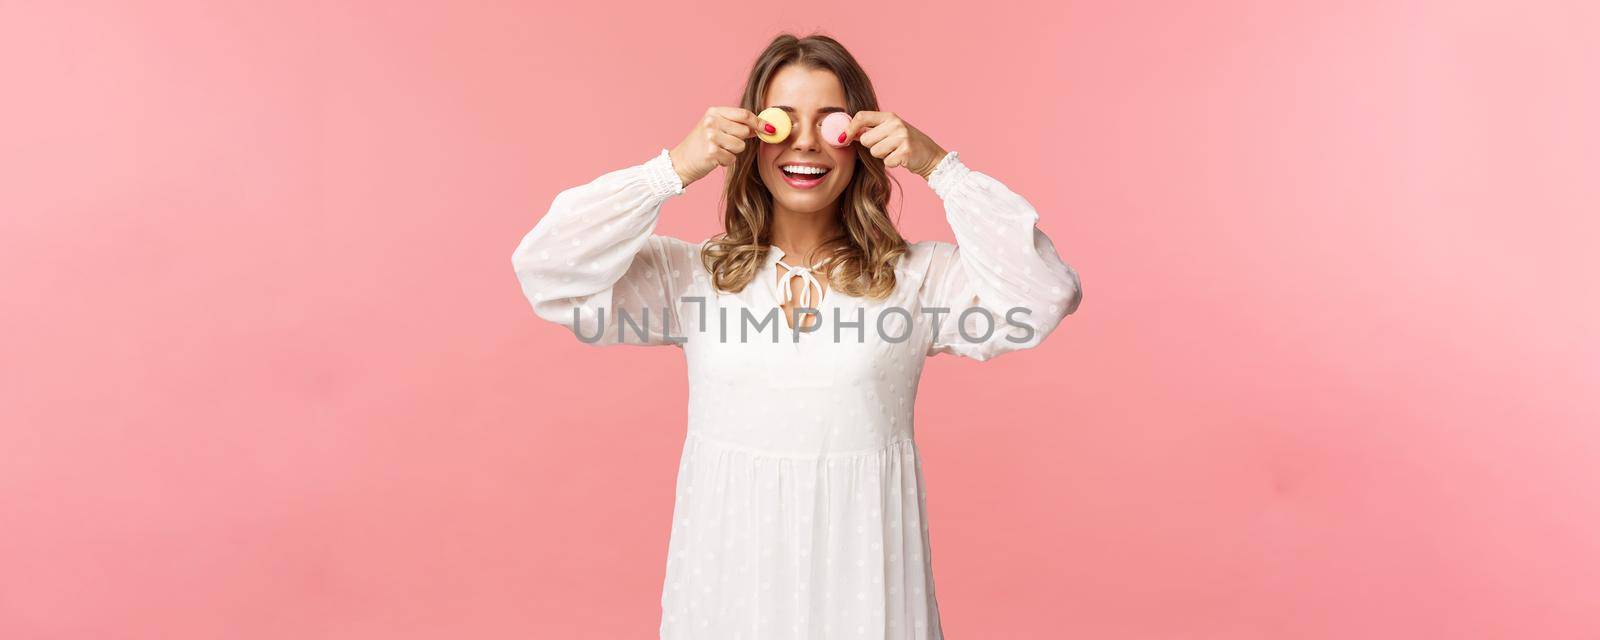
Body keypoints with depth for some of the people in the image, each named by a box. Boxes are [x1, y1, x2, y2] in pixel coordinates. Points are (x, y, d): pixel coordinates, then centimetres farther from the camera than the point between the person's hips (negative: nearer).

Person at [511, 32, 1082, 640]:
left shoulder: (920, 276, -2)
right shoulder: (689, 275, 0)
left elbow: (1043, 297, -14)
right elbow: (546, 272, -9)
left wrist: (940, 166, -14)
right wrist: (675, 168, -14)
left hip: (862, 572, 0)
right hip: (727, 572, 1)